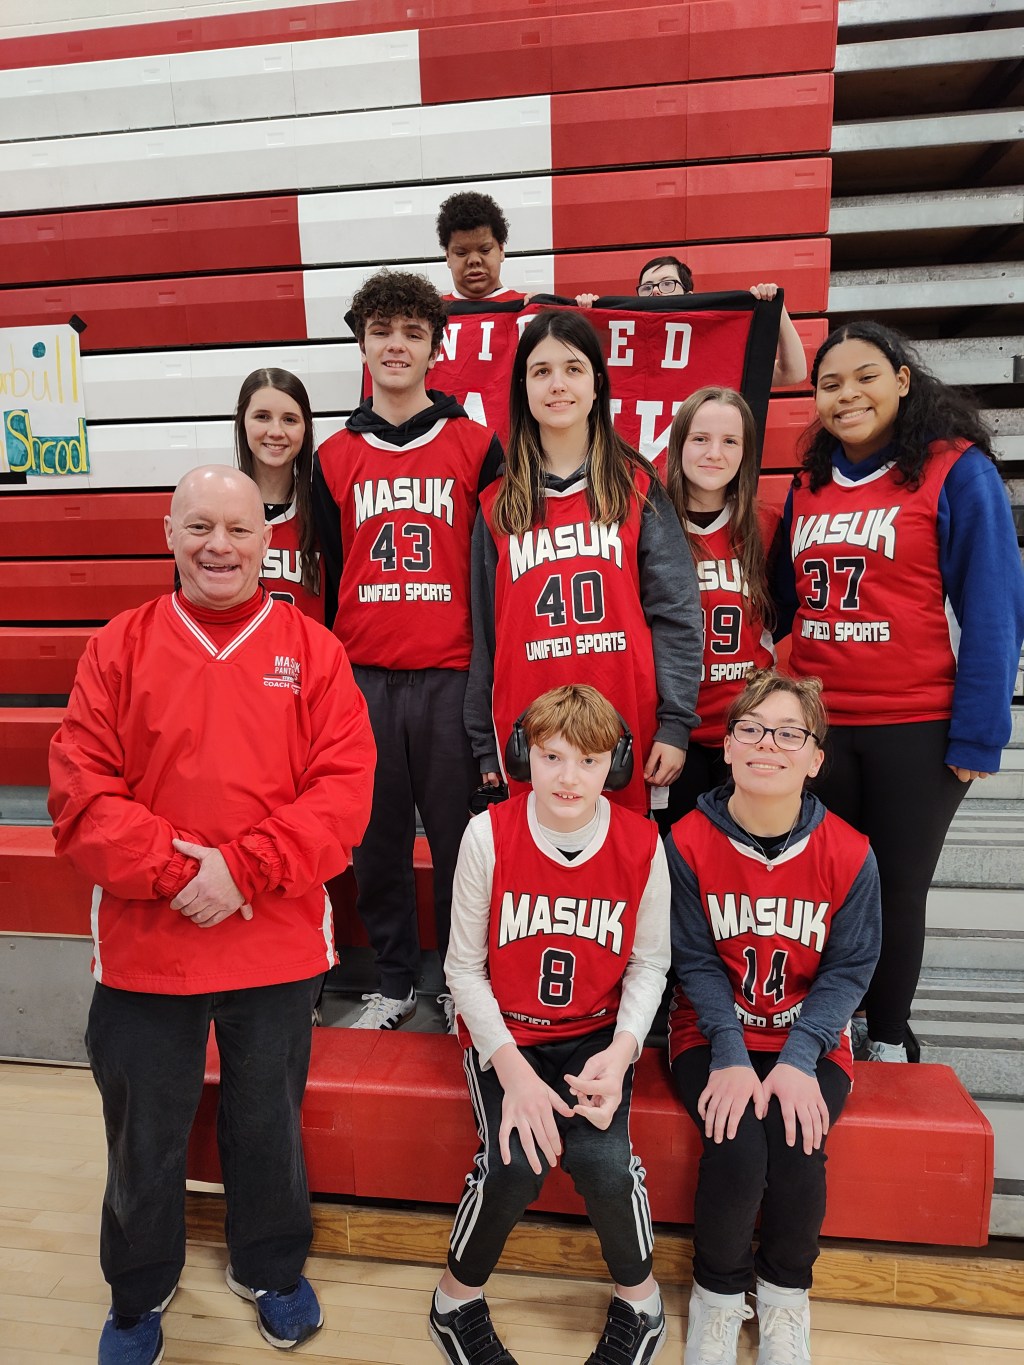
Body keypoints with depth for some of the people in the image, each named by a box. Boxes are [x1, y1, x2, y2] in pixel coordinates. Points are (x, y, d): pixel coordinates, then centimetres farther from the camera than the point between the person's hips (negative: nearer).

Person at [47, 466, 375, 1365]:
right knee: (144, 1138, 19)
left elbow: (343, 789, -10)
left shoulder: (315, 652, -3)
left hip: (276, 945, 0)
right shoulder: (118, 648, 0)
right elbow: (79, 791, -7)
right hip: (143, 944, 1)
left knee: (269, 1125, 19)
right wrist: (174, 870, -19)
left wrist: (242, 870, -19)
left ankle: (272, 1270, 48)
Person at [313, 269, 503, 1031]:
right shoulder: (334, 458, 10)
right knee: (377, 838, 10)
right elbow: (333, 574, 12)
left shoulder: (477, 446, 3)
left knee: (458, 836, 4)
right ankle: (394, 982, 27)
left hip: (451, 676, -2)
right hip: (363, 677, 3)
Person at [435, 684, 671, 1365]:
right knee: (516, 1163, -22)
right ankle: (458, 1298, 12)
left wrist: (619, 1053, -15)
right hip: (504, 1033, 0)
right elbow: (465, 967, -8)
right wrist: (513, 1070, -17)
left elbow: (649, 965, 0)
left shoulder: (641, 845, -11)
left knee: (604, 1160, -22)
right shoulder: (490, 834, -16)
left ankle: (639, 1297, 13)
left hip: (597, 1034, 1)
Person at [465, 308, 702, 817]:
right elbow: (486, 632, 8)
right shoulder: (498, 505, 7)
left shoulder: (638, 488, 4)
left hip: (628, 726, -1)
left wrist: (675, 724, -7)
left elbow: (675, 614, -1)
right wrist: (486, 747, 8)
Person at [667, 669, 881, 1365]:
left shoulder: (849, 853, -10)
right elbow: (695, 961, -8)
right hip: (714, 1035, -1)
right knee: (737, 1150, -23)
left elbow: (849, 968, -6)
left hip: (810, 1041, 1)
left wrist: (798, 1059, -17)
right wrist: (731, 1056, -19)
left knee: (796, 1151, -22)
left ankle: (785, 1290, 12)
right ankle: (718, 1293, 9)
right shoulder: (689, 842, -12)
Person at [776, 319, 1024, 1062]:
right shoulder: (809, 483, 9)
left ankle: (887, 1040, 31)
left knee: (897, 888, 11)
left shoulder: (958, 471, -6)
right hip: (816, 725, 4)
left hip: (918, 727, -4)